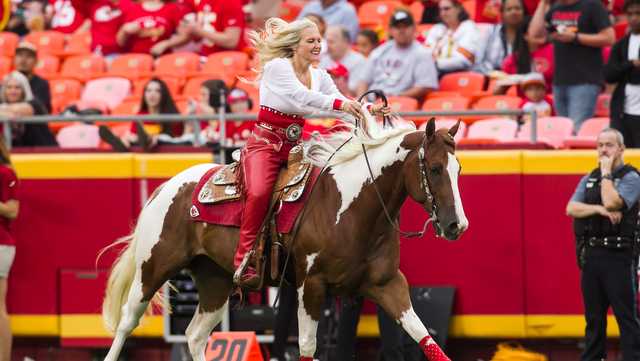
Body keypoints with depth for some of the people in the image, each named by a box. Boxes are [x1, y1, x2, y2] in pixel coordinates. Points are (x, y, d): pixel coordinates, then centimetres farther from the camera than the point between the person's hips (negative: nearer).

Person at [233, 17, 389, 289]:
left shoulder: (320, 77, 10)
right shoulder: (277, 67, -11)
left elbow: (341, 105, 1)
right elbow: (302, 95, -27)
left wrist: (369, 110, -19)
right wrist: (340, 104, -38)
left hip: (294, 145, 7)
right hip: (265, 142, -7)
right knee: (259, 192, -31)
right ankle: (244, 263, -28)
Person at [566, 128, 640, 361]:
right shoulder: (588, 180, 15)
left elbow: (611, 202, -20)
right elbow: (572, 208, 1)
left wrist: (606, 171, -10)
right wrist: (600, 210, -14)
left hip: (619, 256, -6)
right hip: (591, 254, 6)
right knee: (593, 316, 11)